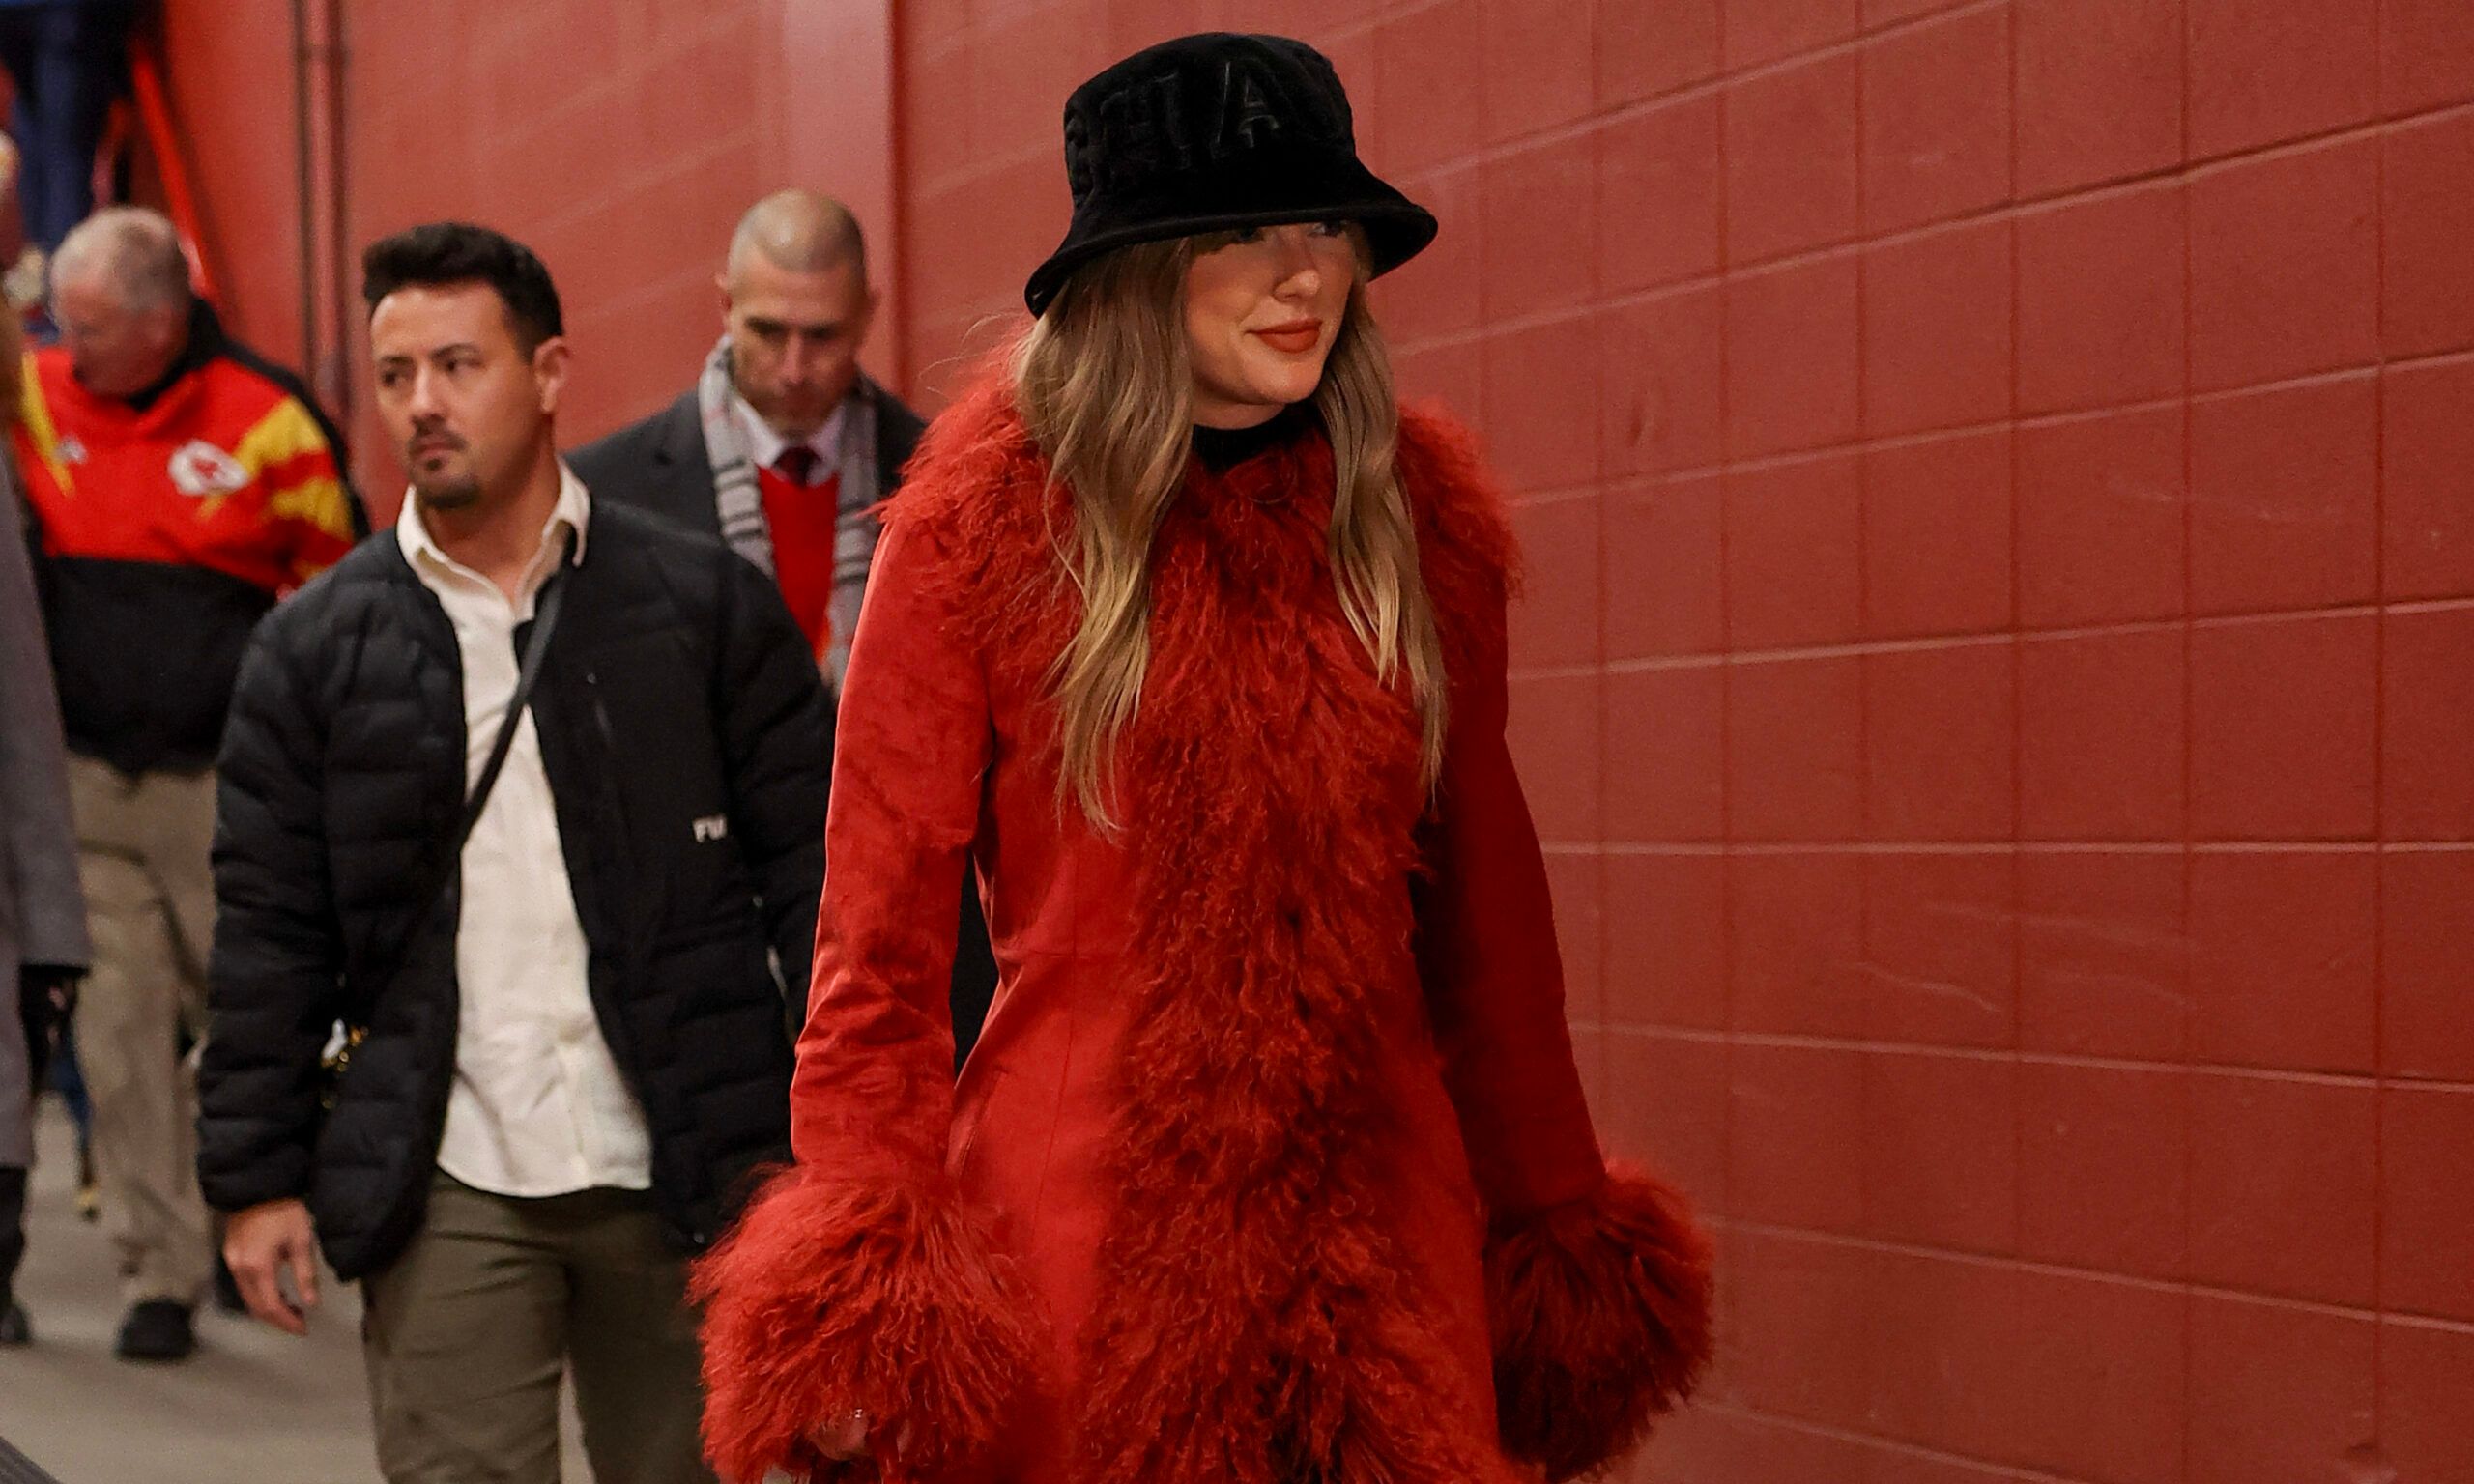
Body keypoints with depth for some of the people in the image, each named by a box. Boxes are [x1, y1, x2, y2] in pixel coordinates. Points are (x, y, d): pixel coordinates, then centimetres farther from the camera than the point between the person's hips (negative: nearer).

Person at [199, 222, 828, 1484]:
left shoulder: (706, 605, 4)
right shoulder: (315, 647, 6)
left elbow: (809, 870, 3)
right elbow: (268, 926, 7)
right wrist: (257, 1177, 2)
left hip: (684, 1180, 0)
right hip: (447, 1190, 0)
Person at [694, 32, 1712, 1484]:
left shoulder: (1415, 516, 6)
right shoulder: (992, 520, -4)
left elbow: (1483, 891, 13)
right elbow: (883, 924, -4)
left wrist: (1558, 1224, 13)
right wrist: (865, 1289, -13)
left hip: (1380, 1225, 3)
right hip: (1077, 1227, -3)